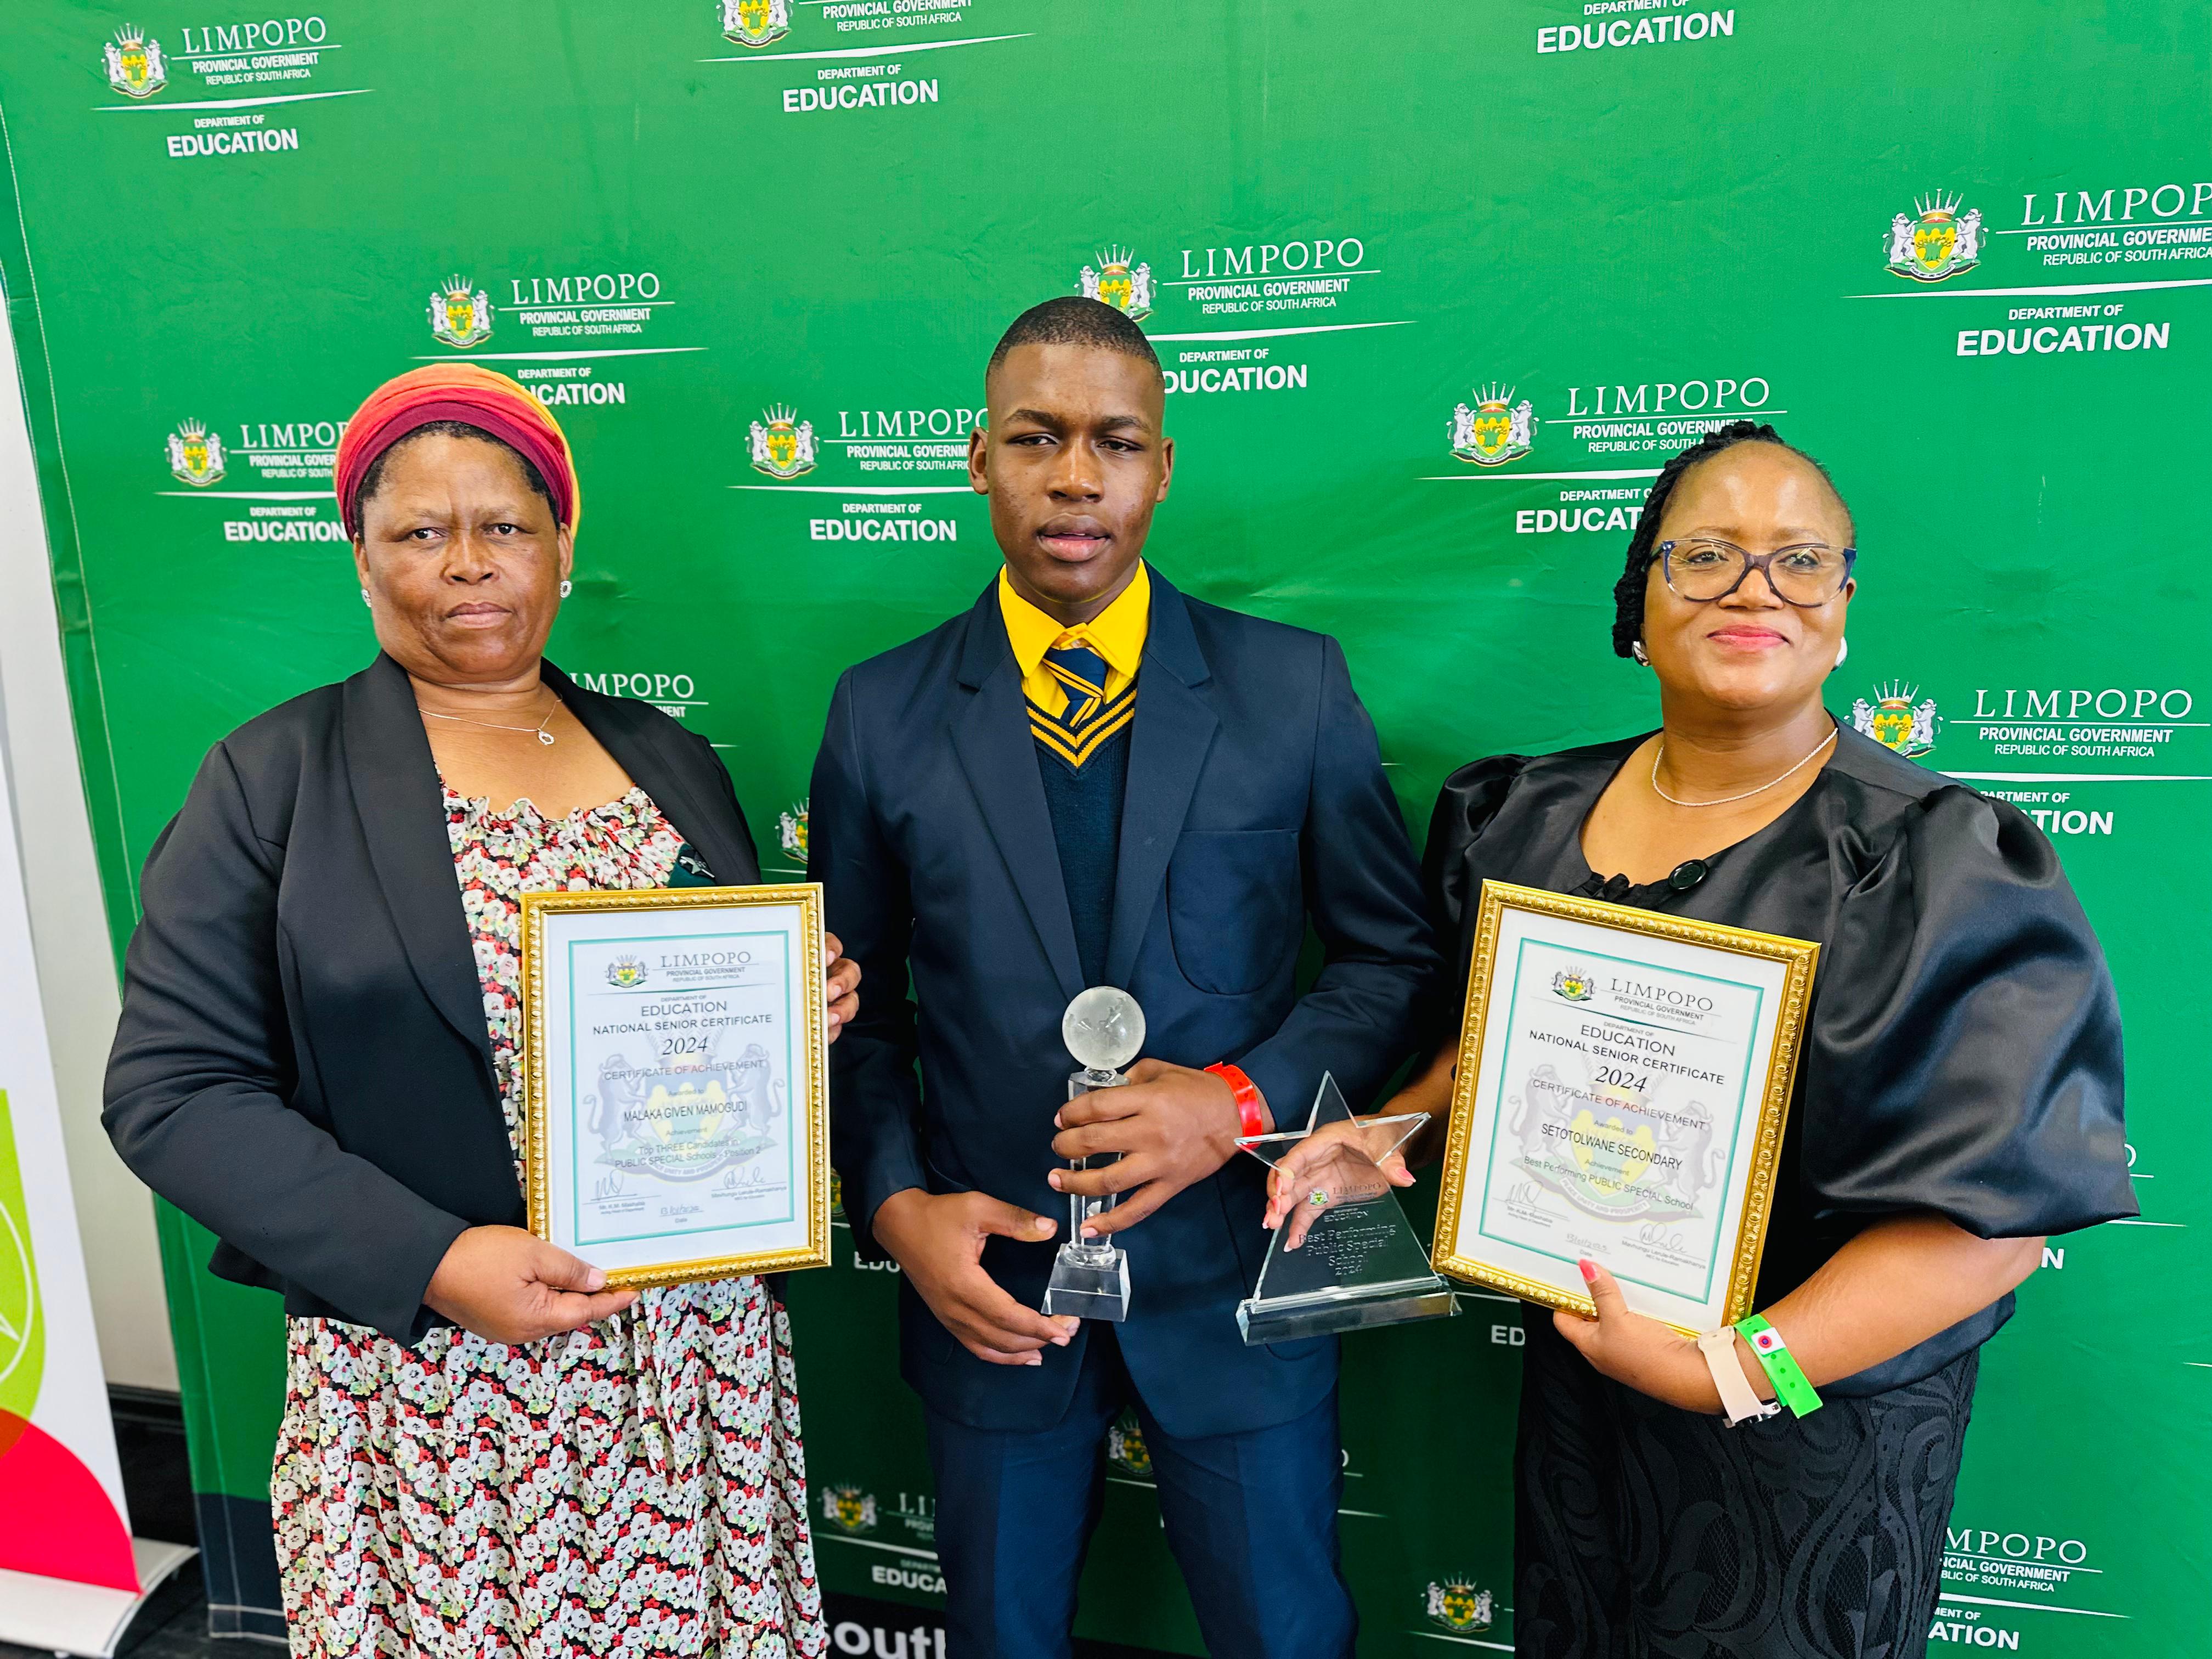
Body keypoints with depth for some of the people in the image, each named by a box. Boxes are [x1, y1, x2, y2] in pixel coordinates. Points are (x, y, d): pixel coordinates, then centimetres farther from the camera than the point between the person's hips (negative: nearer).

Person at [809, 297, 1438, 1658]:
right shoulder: (885, 714, -2)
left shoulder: (1294, 688, -5)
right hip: (989, 1286, 1)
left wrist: (1243, 1099, -16)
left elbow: (1395, 955, -1)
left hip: (1229, 1278, 0)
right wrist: (898, 1208, -10)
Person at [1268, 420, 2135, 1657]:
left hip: (1820, 1408, -4)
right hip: (1573, 1371, 5)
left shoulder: (1941, 869, -19)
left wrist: (1726, 1371, -27)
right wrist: (1405, 1126, -6)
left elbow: (2003, 1206, -22)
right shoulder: (1534, 817, -3)